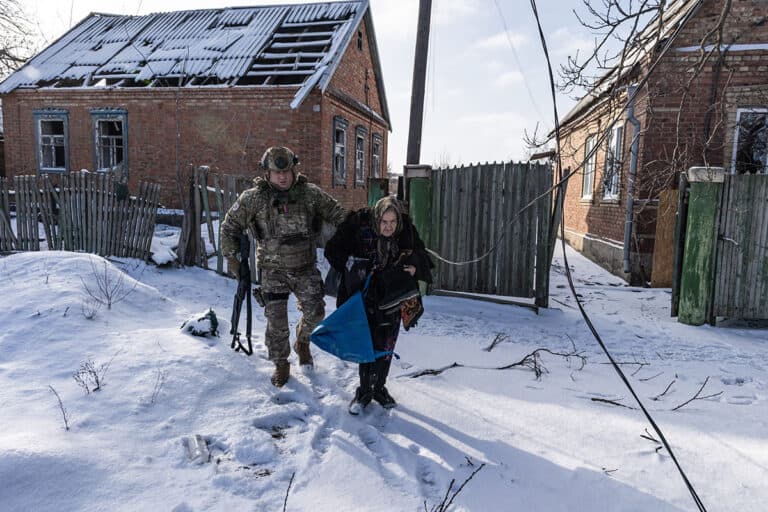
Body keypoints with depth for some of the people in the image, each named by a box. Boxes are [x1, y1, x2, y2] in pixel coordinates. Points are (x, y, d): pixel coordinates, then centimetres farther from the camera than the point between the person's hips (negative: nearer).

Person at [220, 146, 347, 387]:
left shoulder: (310, 193, -6)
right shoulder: (253, 198, -9)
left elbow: (338, 214, 4)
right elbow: (230, 226, 3)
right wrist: (231, 256, 1)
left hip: (305, 267, 2)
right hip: (273, 269, -1)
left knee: (315, 312, 3)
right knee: (276, 319, -1)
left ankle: (302, 342, 36)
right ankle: (281, 364, 21)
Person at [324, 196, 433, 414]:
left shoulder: (406, 231, -7)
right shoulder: (358, 225, -16)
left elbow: (421, 254, 10)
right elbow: (332, 250, -6)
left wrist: (415, 267, -10)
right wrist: (349, 262, -21)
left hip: (392, 297, 3)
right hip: (365, 296, -2)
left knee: (386, 346, 7)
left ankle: (379, 387, 26)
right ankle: (365, 390, 15)